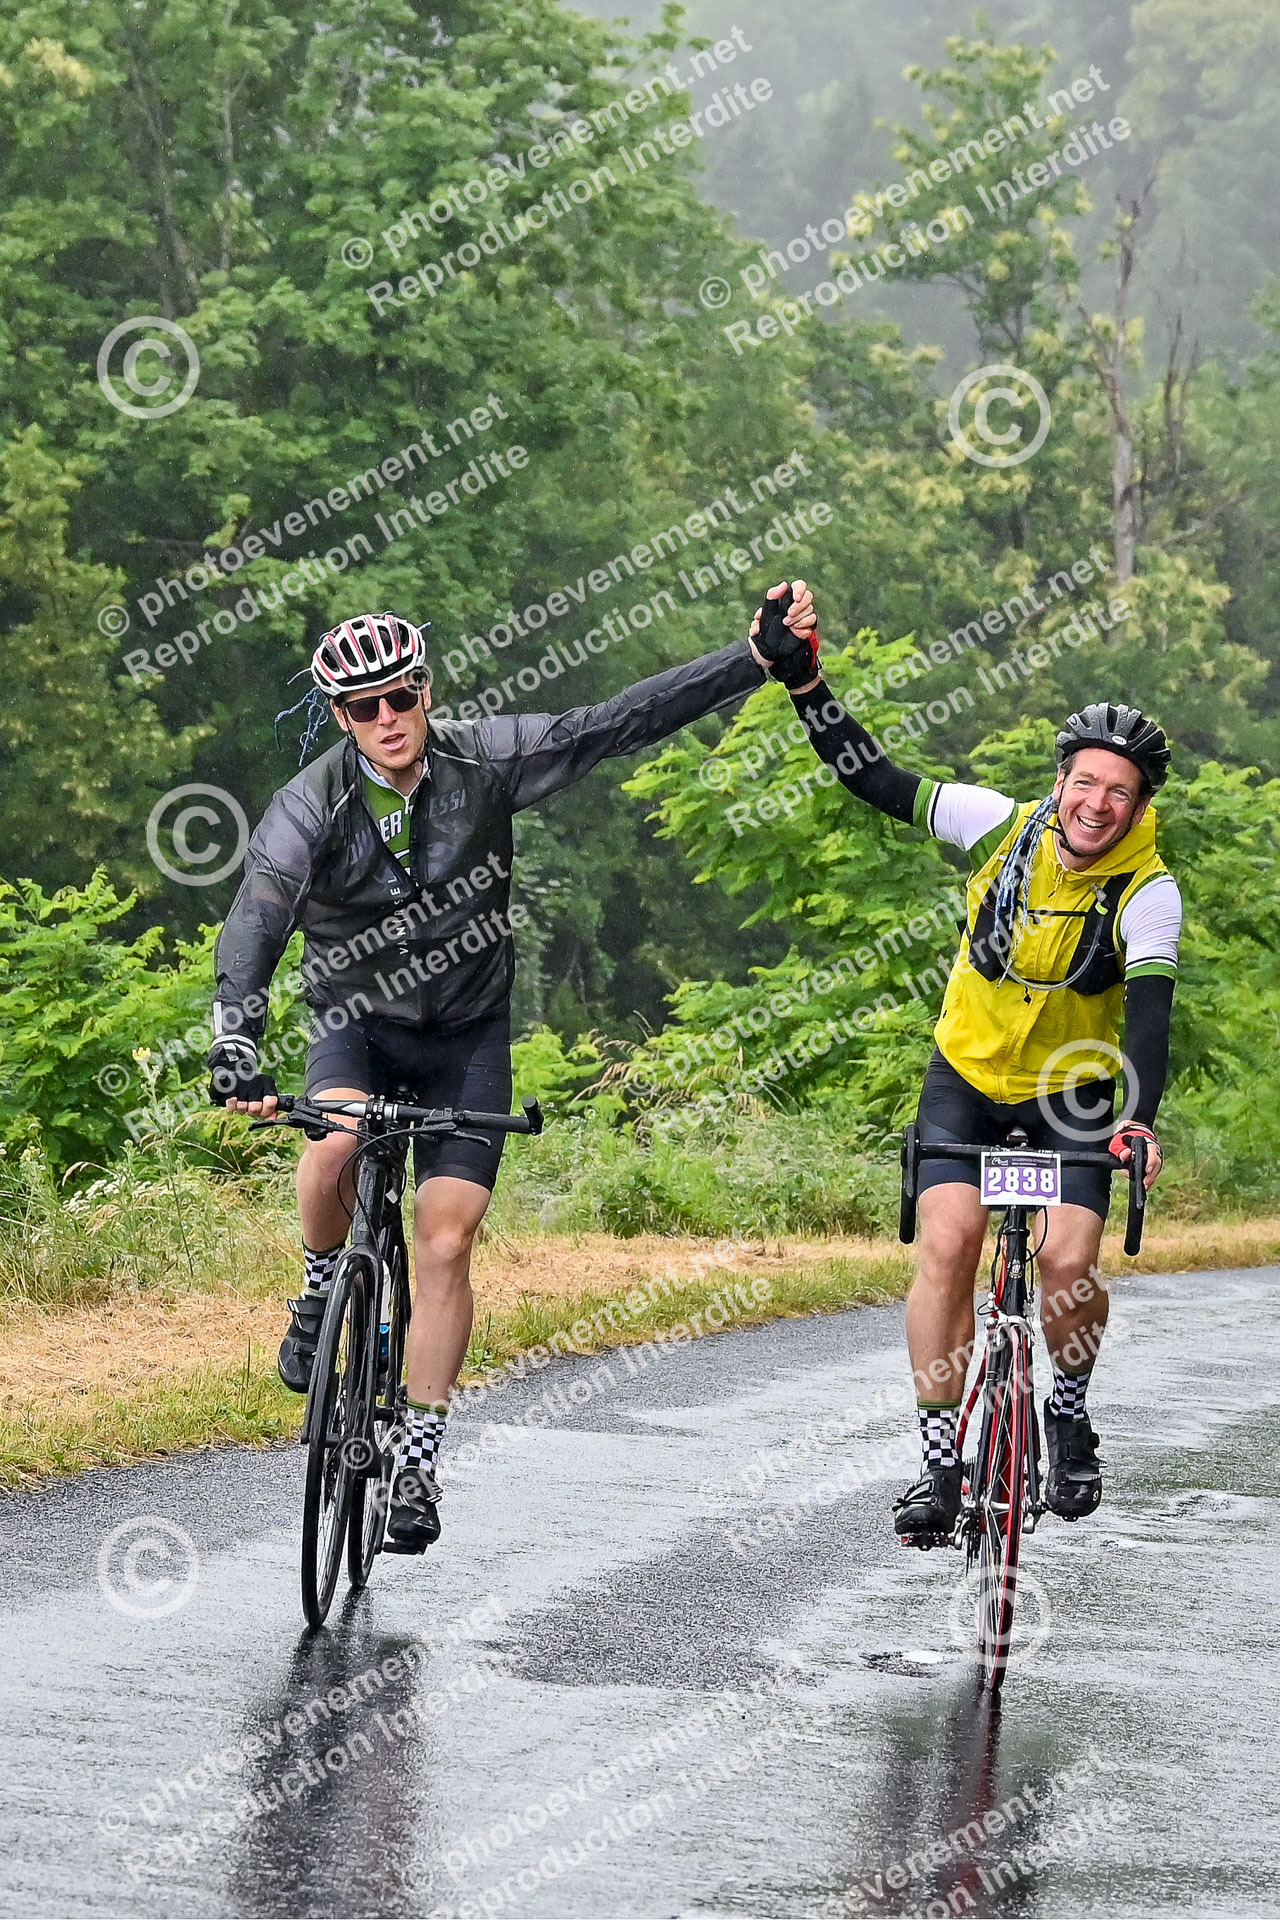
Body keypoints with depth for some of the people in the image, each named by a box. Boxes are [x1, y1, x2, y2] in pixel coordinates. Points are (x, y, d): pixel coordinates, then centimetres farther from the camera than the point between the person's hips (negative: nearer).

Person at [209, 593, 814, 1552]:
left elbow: (622, 723, -14)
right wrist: (236, 1042, -48)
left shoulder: (484, 761, -13)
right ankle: (325, 1291, -3)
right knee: (333, 1140, -34)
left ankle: (419, 1458, -1)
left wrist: (754, 661, -20)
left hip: (470, 1037, 1)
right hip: (360, 1022, -1)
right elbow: (257, 919, -32)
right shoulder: (313, 804, -18)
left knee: (447, 1240, -10)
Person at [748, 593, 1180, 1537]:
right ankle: (943, 1459, -10)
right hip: (967, 1076, 1)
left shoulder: (1147, 892, -19)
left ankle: (1071, 1410, 11)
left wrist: (1140, 1118, -48)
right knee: (947, 1246, -17)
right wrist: (802, 680, -14)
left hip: (1072, 1093, -1)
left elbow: (1149, 1009, -31)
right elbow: (878, 781, -7)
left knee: (1069, 1262, -19)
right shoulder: (1005, 826, -13)